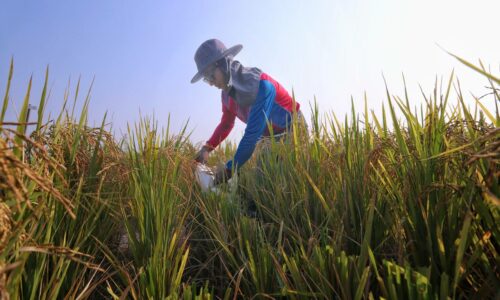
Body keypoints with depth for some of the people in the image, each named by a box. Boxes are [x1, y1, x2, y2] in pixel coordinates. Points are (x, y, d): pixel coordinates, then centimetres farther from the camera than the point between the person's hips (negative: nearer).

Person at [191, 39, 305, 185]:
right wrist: (207, 147, -7)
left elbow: (253, 133, -35)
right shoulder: (227, 94, -7)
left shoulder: (259, 84, -32)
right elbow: (226, 124, 9)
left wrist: (230, 168, -31)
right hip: (270, 138, 7)